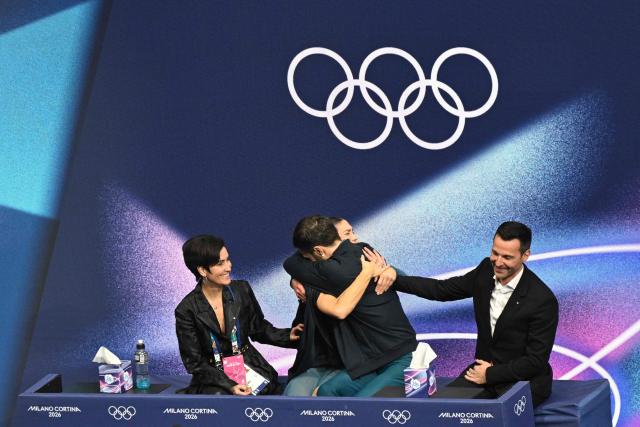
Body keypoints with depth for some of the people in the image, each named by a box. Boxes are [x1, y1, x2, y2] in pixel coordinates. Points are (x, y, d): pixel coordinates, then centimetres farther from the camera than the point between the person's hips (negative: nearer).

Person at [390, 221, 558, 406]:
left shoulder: (543, 300, -19)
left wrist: (490, 375, -12)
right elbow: (442, 290, 10)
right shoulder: (487, 270, -2)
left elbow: (536, 361, -15)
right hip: (485, 369, 5)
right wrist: (393, 278, 2)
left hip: (524, 380, -5)